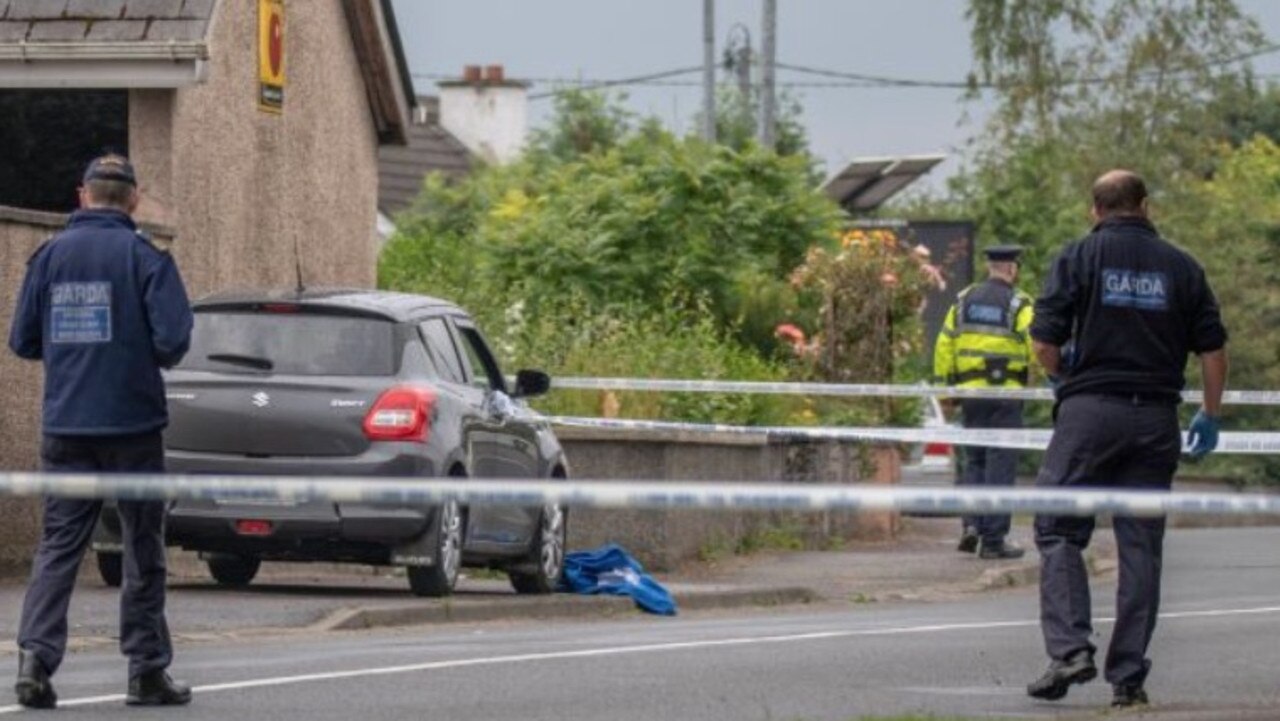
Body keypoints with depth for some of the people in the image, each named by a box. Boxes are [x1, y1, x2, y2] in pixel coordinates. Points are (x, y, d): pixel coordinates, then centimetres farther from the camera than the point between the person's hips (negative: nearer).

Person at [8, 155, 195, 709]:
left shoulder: (49, 256, 4)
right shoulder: (145, 257, -7)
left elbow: (23, 341, 6)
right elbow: (173, 339, -14)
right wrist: (152, 358, 8)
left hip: (66, 428, 3)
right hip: (133, 426, -3)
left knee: (58, 544, 4)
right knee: (143, 549, 7)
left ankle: (36, 656, -12)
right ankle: (146, 671, 10)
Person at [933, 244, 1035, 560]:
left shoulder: (964, 301, 8)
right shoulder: (1019, 305, -5)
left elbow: (944, 347, 8)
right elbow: (1037, 347, -14)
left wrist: (944, 387, 15)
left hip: (970, 392, 4)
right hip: (1006, 393, -4)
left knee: (974, 460, 17)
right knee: (1000, 465, 0)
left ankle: (971, 523, -1)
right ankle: (993, 539, 0)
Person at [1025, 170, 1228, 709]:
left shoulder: (1078, 258, 1)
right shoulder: (1180, 266, 8)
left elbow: (1045, 343, -5)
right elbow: (1213, 349, 6)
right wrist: (1210, 417, 17)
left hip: (1090, 409, -3)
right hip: (1156, 421, 3)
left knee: (1058, 532, 4)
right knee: (1141, 546, 6)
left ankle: (1069, 648, -14)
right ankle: (1128, 675, 4)